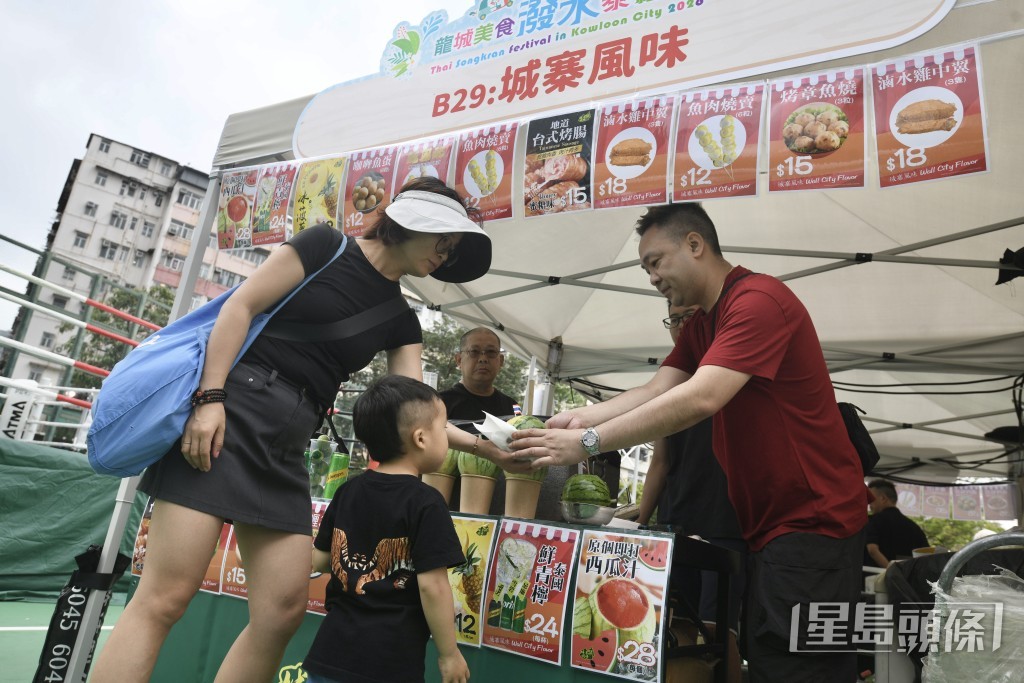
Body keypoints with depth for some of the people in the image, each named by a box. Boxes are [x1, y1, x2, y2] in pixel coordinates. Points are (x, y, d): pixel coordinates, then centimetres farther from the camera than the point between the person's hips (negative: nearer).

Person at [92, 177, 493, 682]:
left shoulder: (400, 320, 16)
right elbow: (241, 305, -5)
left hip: (288, 442, 6)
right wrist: (210, 397, -15)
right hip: (232, 408, -6)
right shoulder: (326, 246, 1)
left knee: (284, 609, -2)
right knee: (166, 596, -10)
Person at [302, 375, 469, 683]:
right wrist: (449, 654, -7)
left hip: (330, 654, 6)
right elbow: (432, 585, -18)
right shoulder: (426, 503, -16)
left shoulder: (347, 492, 3)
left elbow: (319, 560, 10)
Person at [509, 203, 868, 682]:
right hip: (767, 526, 9)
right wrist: (577, 419, -14)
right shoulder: (701, 324, 13)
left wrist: (587, 441, -30)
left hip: (811, 522, -9)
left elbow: (699, 399, -31)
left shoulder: (759, 300, -19)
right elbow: (654, 392, 1)